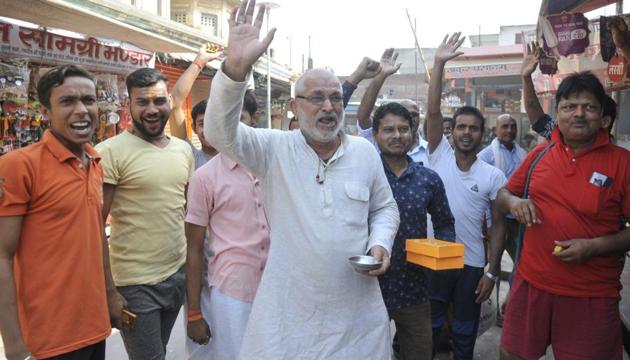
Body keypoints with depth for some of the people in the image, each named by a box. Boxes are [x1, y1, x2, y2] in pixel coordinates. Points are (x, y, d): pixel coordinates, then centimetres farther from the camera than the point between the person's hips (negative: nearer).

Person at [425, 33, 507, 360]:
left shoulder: (493, 176, -3)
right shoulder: (439, 156, -3)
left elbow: (498, 225, 0)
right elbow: (432, 112, -13)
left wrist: (492, 272, -4)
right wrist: (439, 63, -18)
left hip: (471, 264, 1)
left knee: (465, 334, 17)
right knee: (429, 328, 15)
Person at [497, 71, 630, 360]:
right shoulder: (540, 154, 3)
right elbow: (503, 195, 12)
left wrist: (596, 246, -20)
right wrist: (514, 202, -10)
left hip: (592, 295, -3)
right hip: (531, 282, 3)